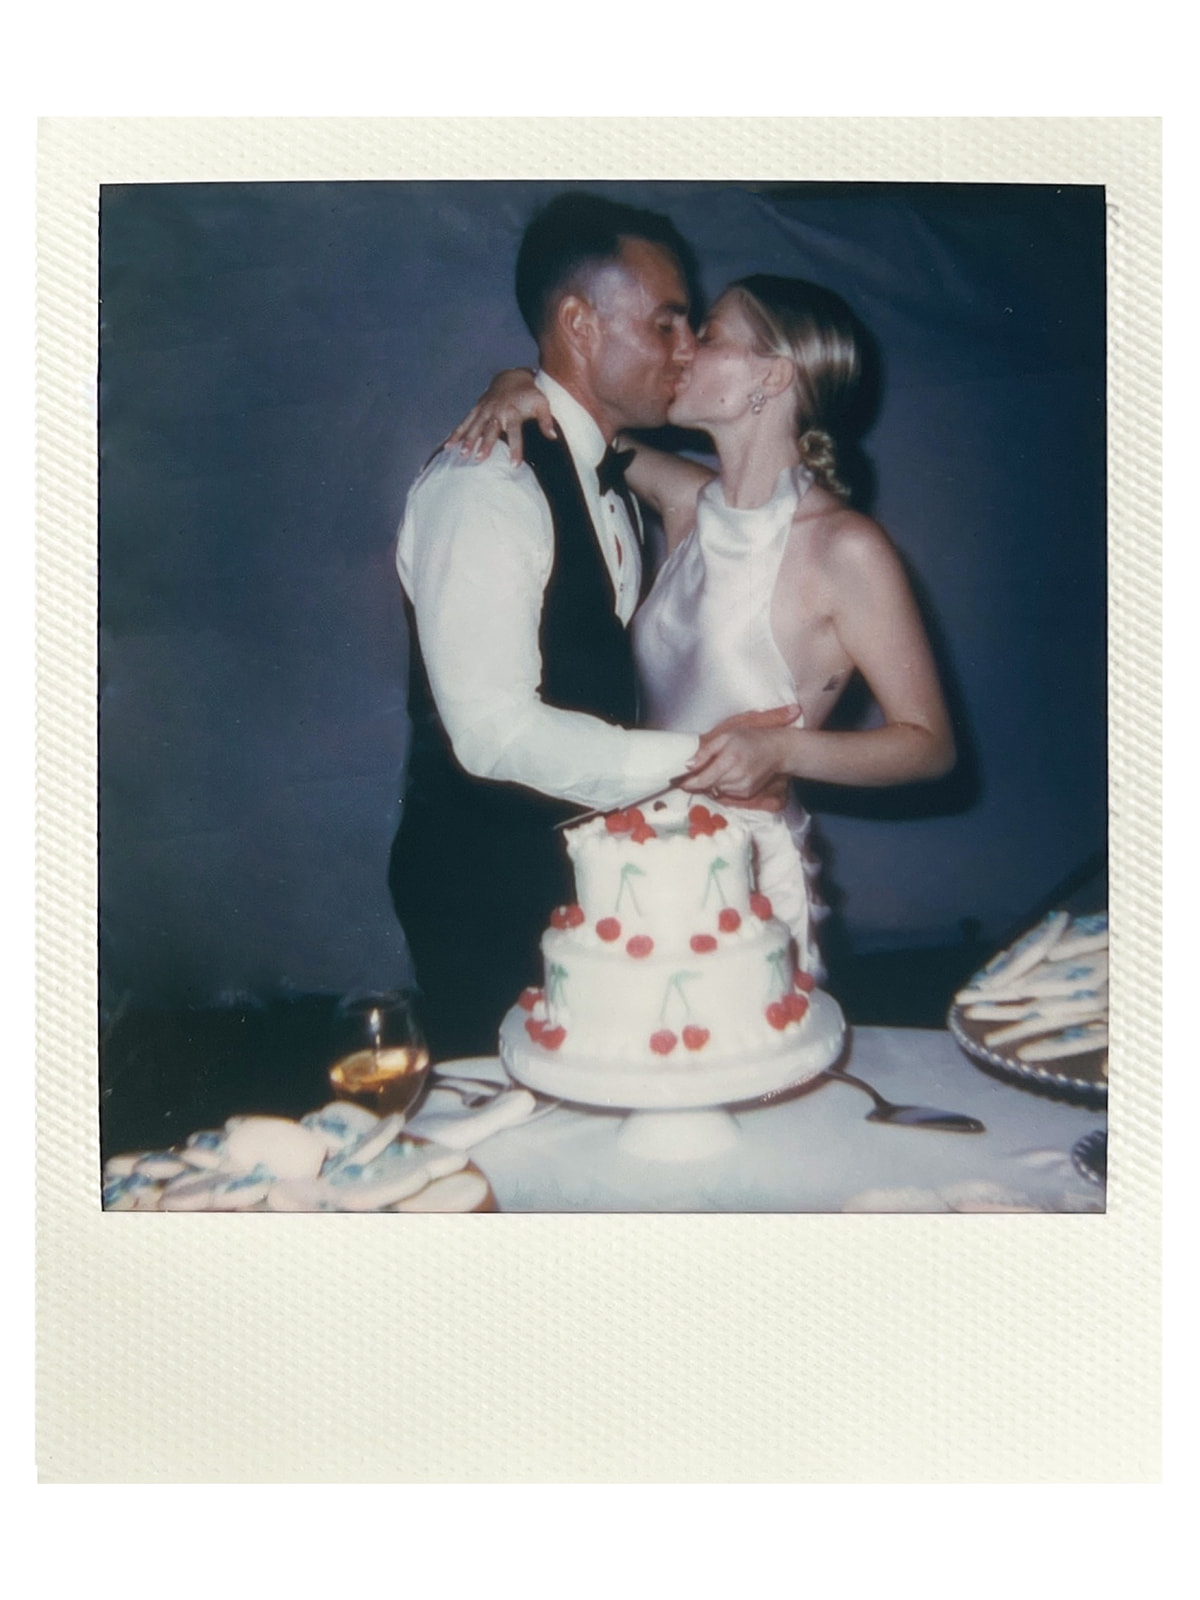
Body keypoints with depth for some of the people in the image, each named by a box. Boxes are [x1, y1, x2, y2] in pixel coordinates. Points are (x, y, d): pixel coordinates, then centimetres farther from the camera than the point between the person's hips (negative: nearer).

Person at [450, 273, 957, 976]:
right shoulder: (690, 501, 2)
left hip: (753, 877, -5)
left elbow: (930, 743, -11)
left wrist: (782, 747, -25)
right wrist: (517, 386, -6)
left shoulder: (847, 549, -15)